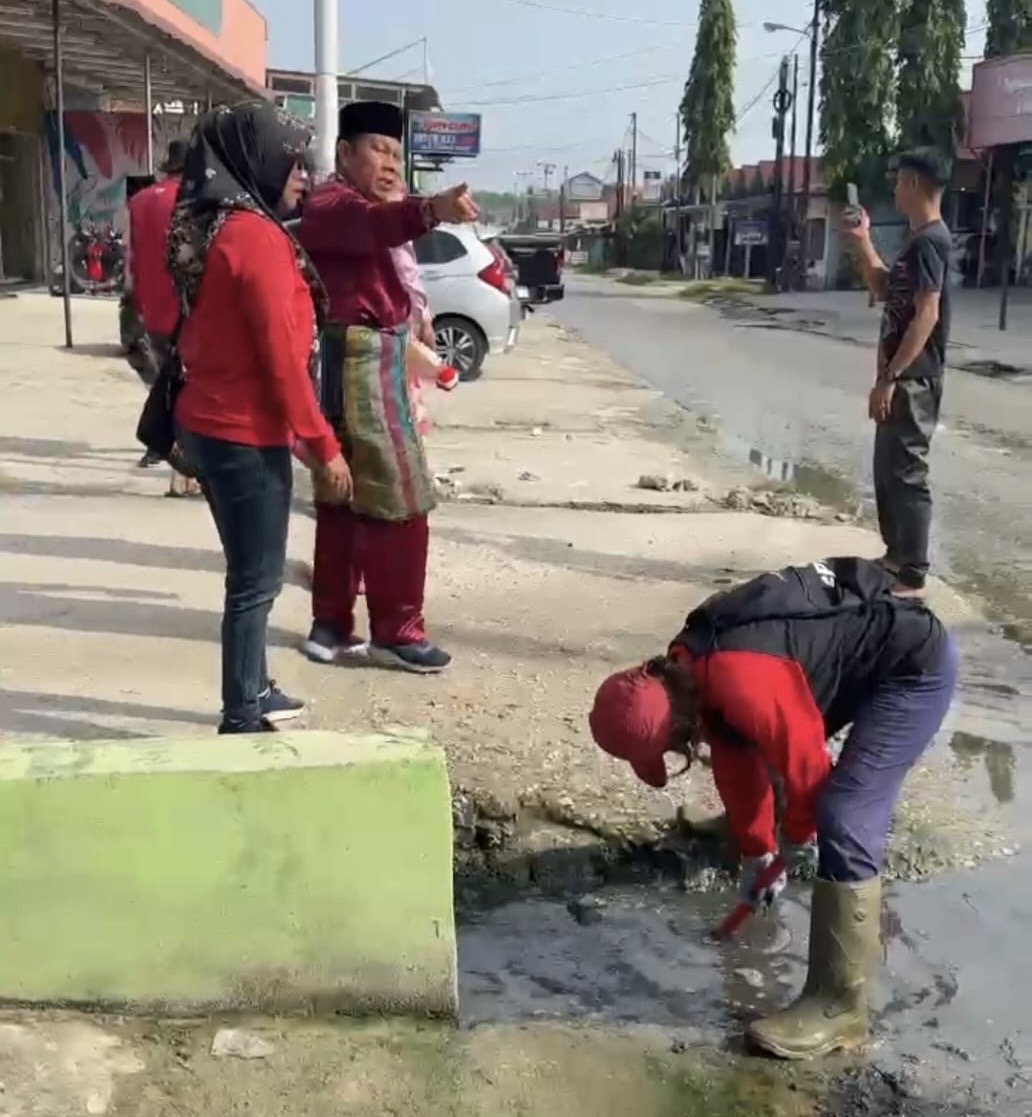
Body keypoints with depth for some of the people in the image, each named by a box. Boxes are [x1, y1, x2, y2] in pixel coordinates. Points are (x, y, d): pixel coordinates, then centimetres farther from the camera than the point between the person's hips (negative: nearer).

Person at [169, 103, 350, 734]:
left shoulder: (217, 227, 11)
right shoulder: (256, 235, -18)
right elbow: (280, 354, -21)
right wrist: (324, 445, -14)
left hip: (211, 425, 9)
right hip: (246, 435, -9)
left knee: (252, 572, 19)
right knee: (257, 579, 1)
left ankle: (253, 693, 31)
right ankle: (243, 717, 11)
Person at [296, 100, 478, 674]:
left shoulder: (355, 205, 24)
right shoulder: (334, 203, -13)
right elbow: (370, 222, -35)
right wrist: (431, 210, -53)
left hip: (369, 360, 11)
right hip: (362, 363, -11)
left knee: (345, 503, 12)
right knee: (400, 502, -8)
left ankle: (332, 626, 18)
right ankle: (396, 633, -1)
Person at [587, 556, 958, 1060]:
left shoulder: (738, 682, -33)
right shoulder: (693, 671, -1)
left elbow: (801, 753, -21)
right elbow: (736, 762, 10)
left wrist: (797, 833, -2)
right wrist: (755, 851, 16)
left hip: (917, 665, -10)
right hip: (864, 647, 10)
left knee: (844, 824, -17)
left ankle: (837, 1004, -8)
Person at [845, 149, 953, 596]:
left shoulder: (929, 241, -16)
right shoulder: (918, 240, 14)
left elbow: (926, 316, -23)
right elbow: (884, 290, 26)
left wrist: (888, 379, -23)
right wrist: (863, 241, 19)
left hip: (912, 379, -10)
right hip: (902, 376, 10)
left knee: (906, 474, -6)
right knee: (887, 469, 17)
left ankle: (912, 574, 1)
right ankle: (897, 555, 28)